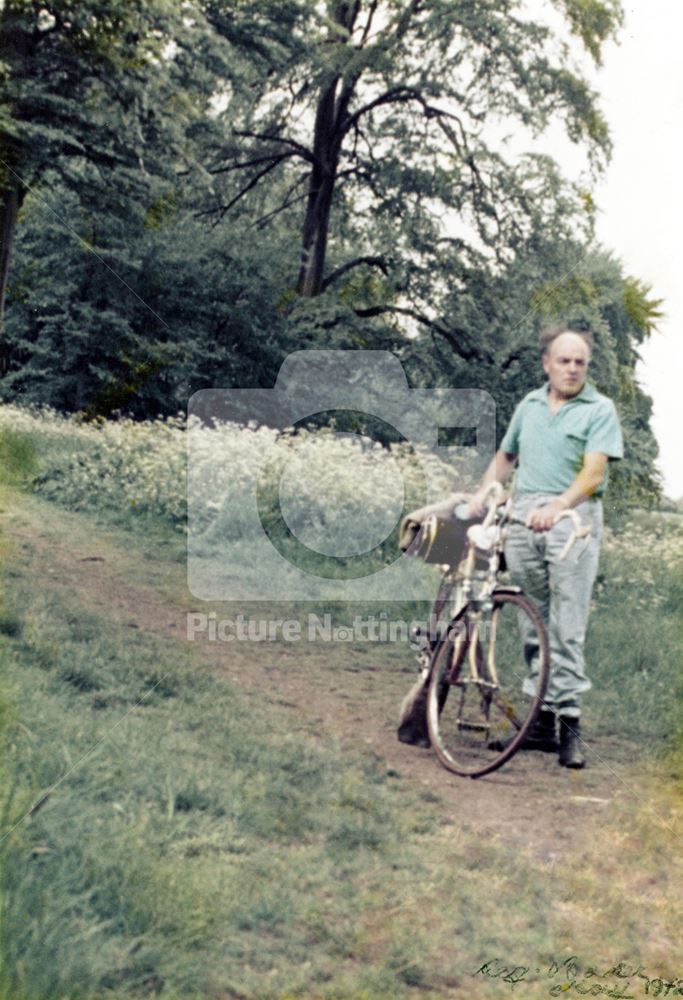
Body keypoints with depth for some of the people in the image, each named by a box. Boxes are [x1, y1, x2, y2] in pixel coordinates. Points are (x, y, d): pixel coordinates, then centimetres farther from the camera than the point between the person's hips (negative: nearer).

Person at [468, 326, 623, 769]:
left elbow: (593, 472, -13)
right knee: (534, 623, 8)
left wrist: (557, 506, -28)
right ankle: (543, 721, 14)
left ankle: (570, 724, -3)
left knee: (568, 627, -7)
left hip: (572, 518, -5)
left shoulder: (600, 409, -1)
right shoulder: (530, 405, 17)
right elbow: (506, 456, 28)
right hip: (522, 516, 5)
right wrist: (483, 493, 11)